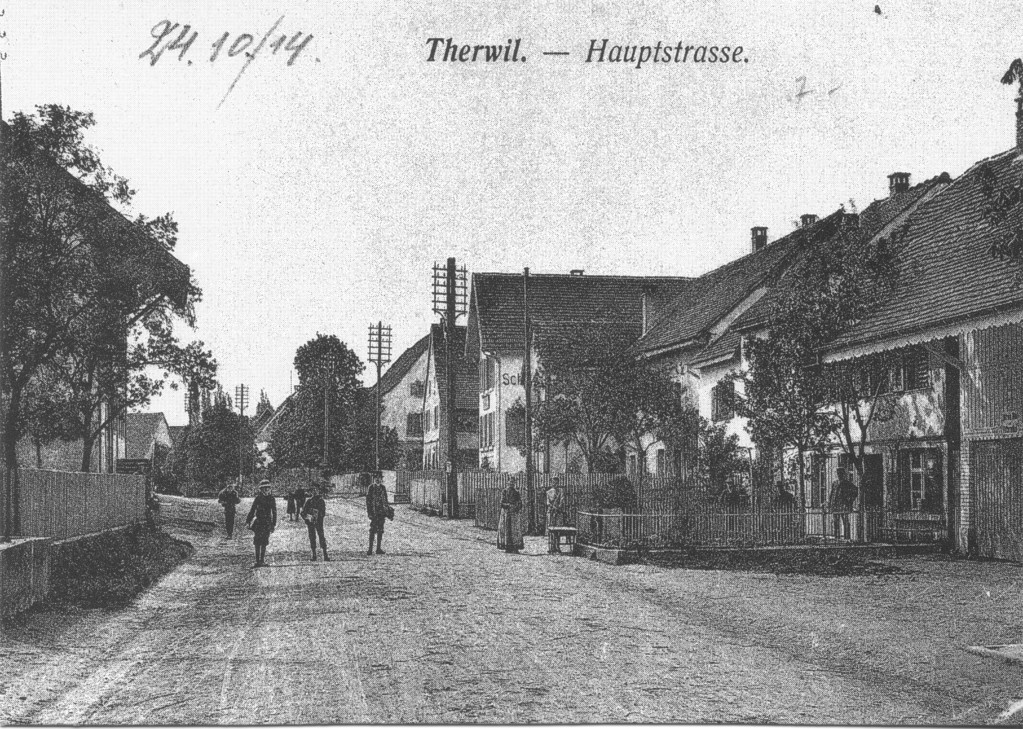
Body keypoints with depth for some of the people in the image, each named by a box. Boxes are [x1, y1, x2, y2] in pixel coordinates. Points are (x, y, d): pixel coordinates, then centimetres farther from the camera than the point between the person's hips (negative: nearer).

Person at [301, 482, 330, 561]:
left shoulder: (321, 501, -1)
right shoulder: (309, 501, 9)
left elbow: (323, 513, -7)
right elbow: (303, 512, 9)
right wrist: (307, 516, -12)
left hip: (318, 522, -4)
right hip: (310, 522, 4)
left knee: (321, 537, -9)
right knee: (312, 538, 5)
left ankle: (325, 555, -9)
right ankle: (314, 555, 12)